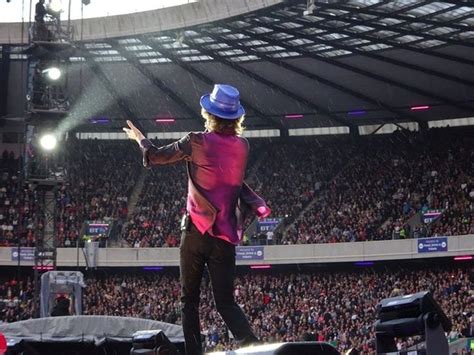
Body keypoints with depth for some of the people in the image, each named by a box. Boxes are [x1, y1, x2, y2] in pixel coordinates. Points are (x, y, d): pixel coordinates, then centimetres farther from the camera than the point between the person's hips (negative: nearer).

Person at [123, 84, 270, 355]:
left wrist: (141, 139, 25)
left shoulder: (197, 142, -8)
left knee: (190, 301, 9)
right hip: (226, 236, 3)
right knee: (226, 302, 4)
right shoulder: (242, 146, 4)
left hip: (197, 231, -3)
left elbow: (157, 157, 8)